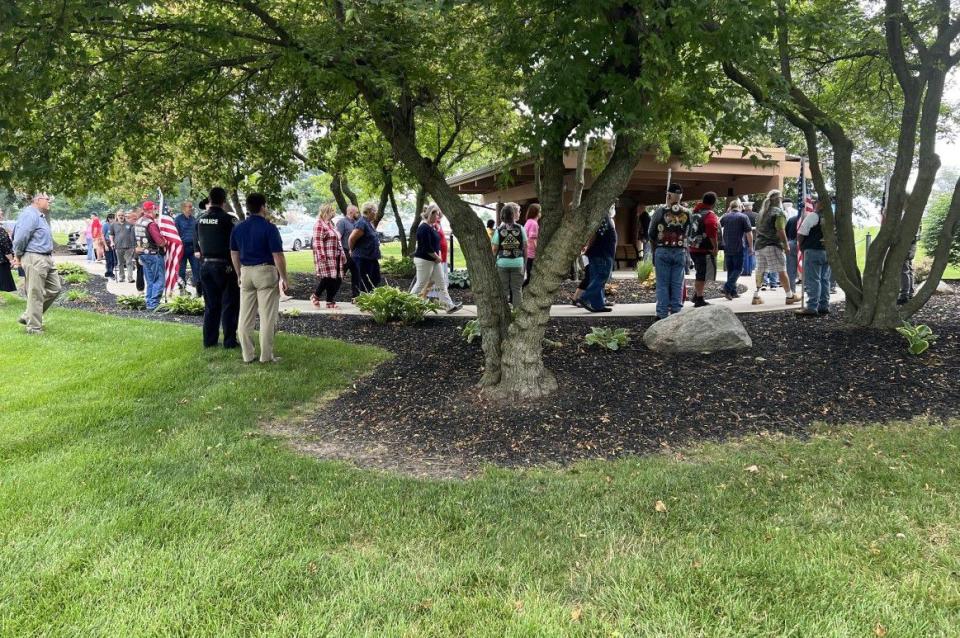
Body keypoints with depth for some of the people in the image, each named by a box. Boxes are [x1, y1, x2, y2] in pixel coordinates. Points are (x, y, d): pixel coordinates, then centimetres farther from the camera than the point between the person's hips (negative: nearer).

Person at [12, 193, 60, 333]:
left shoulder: (41, 216, 19)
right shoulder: (30, 214, -12)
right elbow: (20, 237, -19)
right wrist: (18, 256, -8)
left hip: (46, 258, 10)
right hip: (34, 259, -10)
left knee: (54, 289, 12)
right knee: (36, 295, -4)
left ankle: (28, 316, 22)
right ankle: (34, 328, 5)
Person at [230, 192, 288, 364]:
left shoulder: (238, 228, 7)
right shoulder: (269, 228, -11)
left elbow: (234, 254, 13)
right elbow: (278, 256, -13)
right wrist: (284, 278, -5)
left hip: (246, 272, 6)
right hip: (266, 272, -6)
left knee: (246, 316, 9)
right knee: (267, 316, 0)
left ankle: (248, 355, 13)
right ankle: (266, 356, 2)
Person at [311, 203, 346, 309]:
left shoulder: (331, 224, 20)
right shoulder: (320, 225, -9)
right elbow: (317, 243, -16)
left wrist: (342, 255, 21)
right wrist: (322, 256, -22)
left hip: (335, 258, 9)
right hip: (326, 258, -9)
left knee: (337, 279, 5)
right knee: (327, 278, -10)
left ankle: (331, 301, 12)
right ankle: (315, 296, 9)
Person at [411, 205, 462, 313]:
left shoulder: (432, 227, 13)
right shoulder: (424, 228, -18)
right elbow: (426, 247, -23)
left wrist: (438, 256, 6)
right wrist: (437, 257, -12)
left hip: (434, 260, 10)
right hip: (424, 260, -10)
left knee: (441, 283, 7)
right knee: (421, 284, -1)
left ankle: (449, 306, 7)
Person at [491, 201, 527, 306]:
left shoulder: (499, 230, -4)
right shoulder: (520, 228, -3)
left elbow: (494, 249, -4)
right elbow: (525, 247, 2)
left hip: (502, 262, 0)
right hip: (518, 262, 0)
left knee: (504, 289, 7)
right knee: (517, 289, 8)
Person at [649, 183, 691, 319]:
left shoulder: (660, 211, -5)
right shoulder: (687, 213, 1)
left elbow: (651, 233, 2)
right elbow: (688, 233, 0)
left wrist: (655, 245, 18)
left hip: (662, 251, -2)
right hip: (680, 251, 2)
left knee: (662, 283, 2)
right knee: (677, 284, 7)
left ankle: (662, 314, 2)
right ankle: (676, 312, 9)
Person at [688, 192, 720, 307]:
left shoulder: (695, 212, 11)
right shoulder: (710, 216, -14)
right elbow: (712, 233, -28)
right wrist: (715, 247, -20)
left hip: (693, 249, 8)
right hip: (705, 250, -8)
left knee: (700, 273, 21)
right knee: (702, 275, -2)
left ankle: (696, 296, 28)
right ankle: (699, 300, 1)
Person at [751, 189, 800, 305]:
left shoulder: (762, 212, 16)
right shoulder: (778, 212, -7)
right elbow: (780, 231, -13)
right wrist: (786, 245, -9)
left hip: (759, 244, 7)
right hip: (773, 245, -7)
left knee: (760, 271, 10)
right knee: (782, 271, -2)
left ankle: (756, 296, 8)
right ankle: (790, 296, 3)